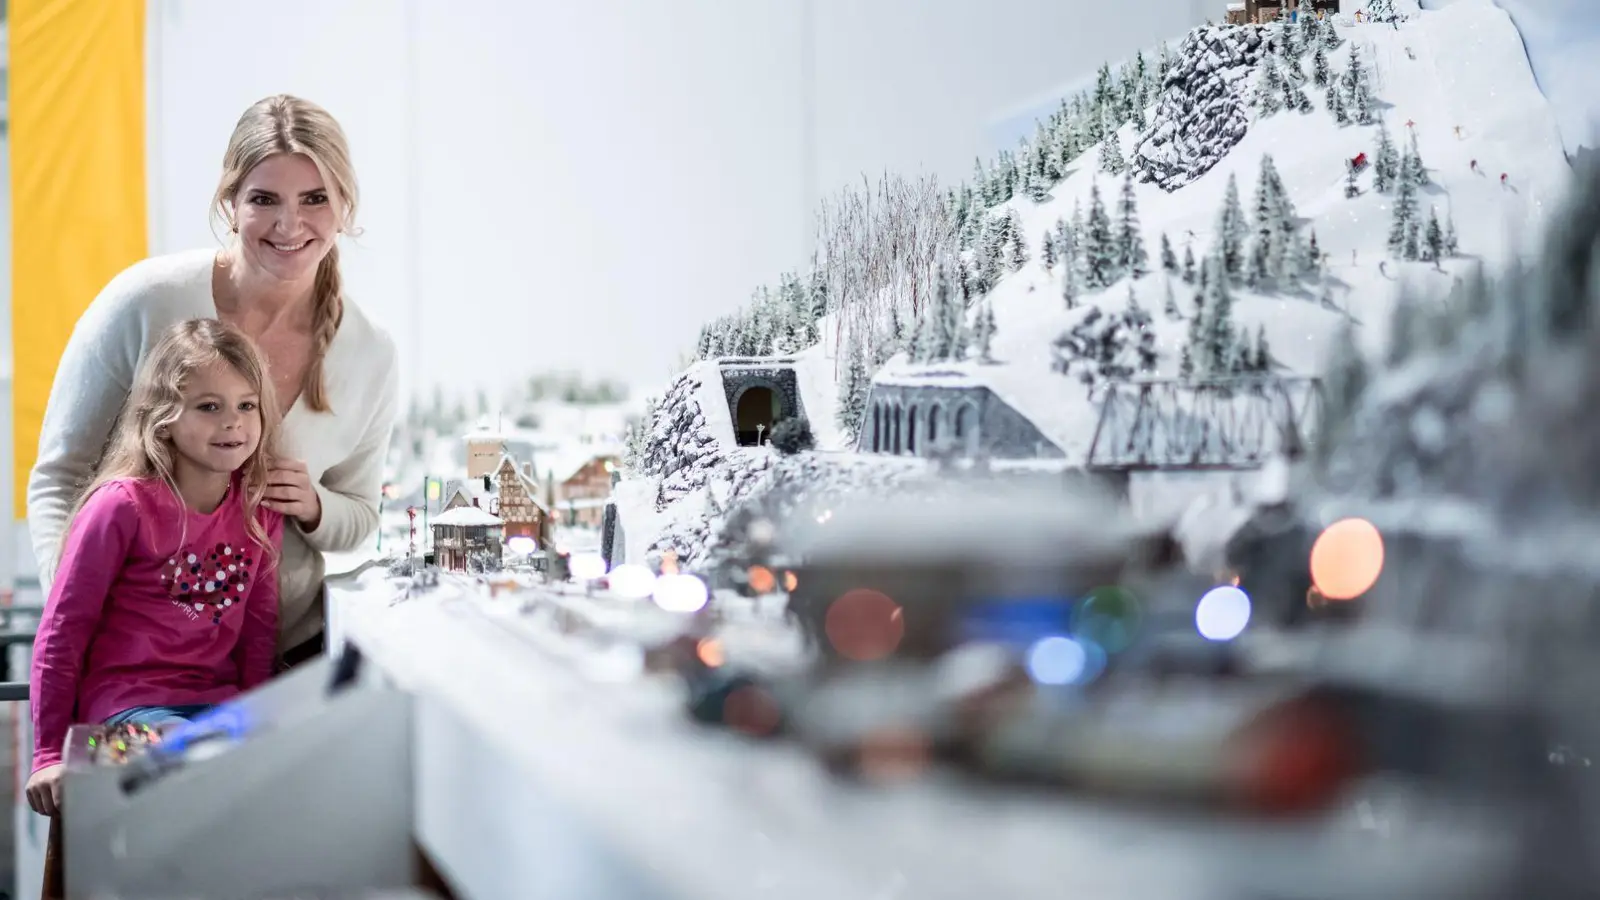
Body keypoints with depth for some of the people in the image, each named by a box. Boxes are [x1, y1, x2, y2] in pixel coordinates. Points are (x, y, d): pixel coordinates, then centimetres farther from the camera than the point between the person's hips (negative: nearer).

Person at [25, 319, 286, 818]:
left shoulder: (260, 509, 5)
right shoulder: (124, 506, -10)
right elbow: (62, 630, -6)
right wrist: (50, 754, -6)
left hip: (221, 703, 5)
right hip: (127, 702, -5)